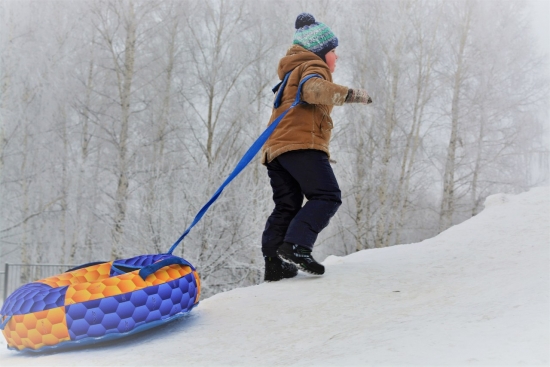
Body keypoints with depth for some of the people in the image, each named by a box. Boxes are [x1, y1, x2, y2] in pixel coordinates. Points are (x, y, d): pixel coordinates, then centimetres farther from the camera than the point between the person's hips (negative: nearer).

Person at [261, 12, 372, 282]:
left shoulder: (294, 71, 35)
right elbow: (314, 90, -19)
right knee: (326, 196, -14)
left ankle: (273, 263, -1)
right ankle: (296, 245, -29)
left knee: (286, 207, 7)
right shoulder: (313, 67, 3)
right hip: (301, 143, -10)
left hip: (275, 148, 10)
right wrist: (350, 94, -19)